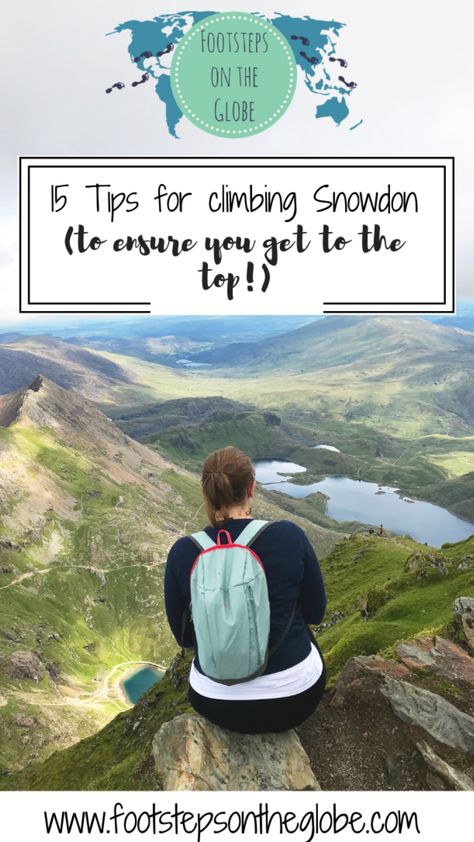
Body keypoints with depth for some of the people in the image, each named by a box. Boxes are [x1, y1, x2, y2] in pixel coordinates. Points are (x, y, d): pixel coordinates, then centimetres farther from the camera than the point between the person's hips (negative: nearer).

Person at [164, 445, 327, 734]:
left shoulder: (183, 551, -14)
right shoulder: (290, 535, -16)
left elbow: (184, 635, 0)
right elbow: (316, 612, -1)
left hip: (219, 702, 1)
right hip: (296, 695, 0)